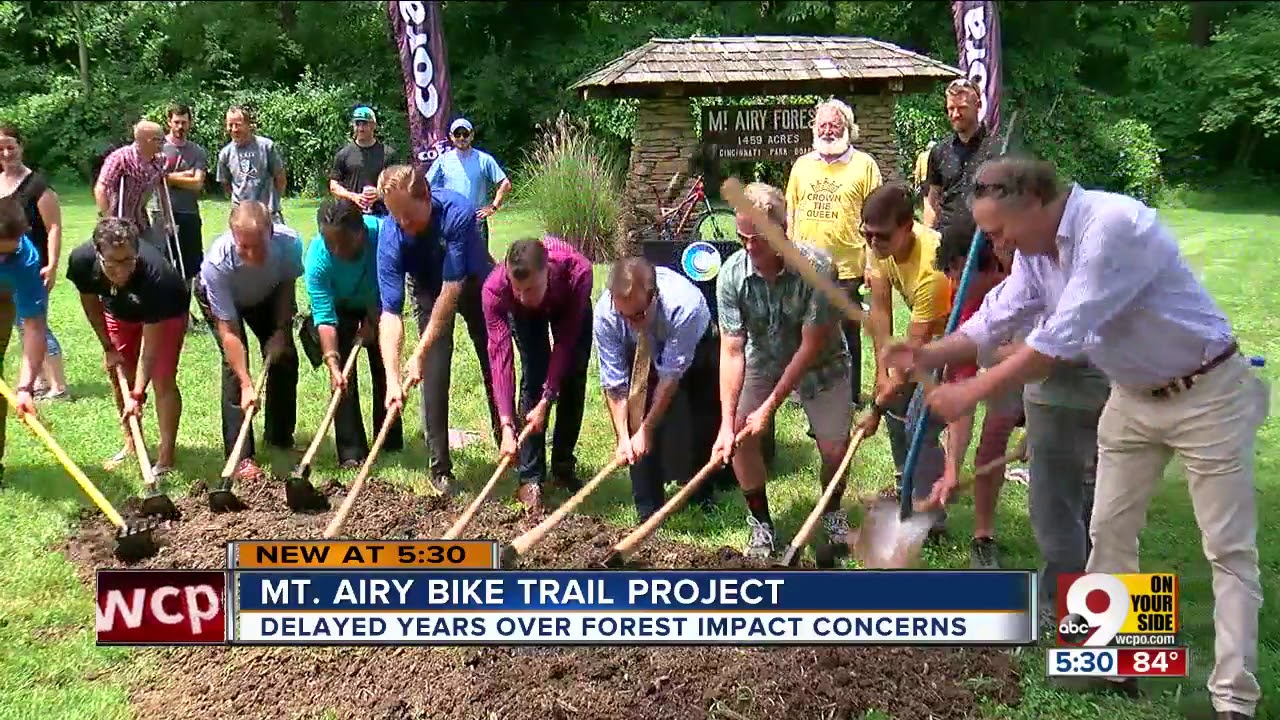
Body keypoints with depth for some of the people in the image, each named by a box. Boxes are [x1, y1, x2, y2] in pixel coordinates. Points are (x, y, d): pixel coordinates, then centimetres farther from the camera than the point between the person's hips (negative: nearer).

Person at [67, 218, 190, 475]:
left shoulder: (155, 275, -45)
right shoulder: (81, 261, -33)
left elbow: (150, 343, -38)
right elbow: (90, 302, -9)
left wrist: (137, 394, -39)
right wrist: (108, 348, -5)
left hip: (166, 312, -4)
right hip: (119, 310, 4)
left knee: (163, 381, -13)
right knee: (119, 377, 7)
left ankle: (166, 457, -7)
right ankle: (132, 443, 25)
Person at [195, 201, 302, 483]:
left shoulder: (290, 243, -37)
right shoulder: (216, 264, -43)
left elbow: (287, 285, -11)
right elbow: (227, 330, -38)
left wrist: (282, 330, -16)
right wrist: (246, 385, -41)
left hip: (267, 295, 3)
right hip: (219, 299, -3)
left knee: (284, 357, -1)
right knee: (234, 363, -18)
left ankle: (281, 439, 19)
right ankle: (240, 456, -14)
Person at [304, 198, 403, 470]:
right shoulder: (317, 257, -36)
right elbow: (325, 318, -36)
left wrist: (373, 322, -17)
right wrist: (332, 363, -44)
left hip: (378, 306, 1)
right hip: (340, 308, -1)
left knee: (384, 368, 2)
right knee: (343, 376, -10)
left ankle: (392, 445, 16)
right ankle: (351, 452, -7)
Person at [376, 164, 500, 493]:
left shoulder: (458, 213, -39)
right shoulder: (390, 236, -31)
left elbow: (452, 290, -37)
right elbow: (390, 312, -33)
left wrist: (420, 354, -38)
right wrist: (392, 379, -43)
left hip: (474, 284, -1)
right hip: (428, 290, 1)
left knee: (496, 367, 5)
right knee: (434, 375, -10)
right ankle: (440, 467, -1)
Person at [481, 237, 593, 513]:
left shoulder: (577, 270, -44)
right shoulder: (495, 289, -42)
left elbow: (566, 340, -36)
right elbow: (499, 355, -42)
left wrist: (546, 402, -38)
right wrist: (507, 425, -48)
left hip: (570, 305, 1)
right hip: (524, 315, 0)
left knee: (574, 378, -4)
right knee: (534, 378, -15)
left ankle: (564, 466, 13)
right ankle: (530, 477, -10)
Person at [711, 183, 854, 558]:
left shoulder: (817, 267, -32)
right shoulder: (731, 276, -25)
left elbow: (811, 344, -27)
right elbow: (732, 351, -23)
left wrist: (770, 406, -27)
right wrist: (727, 423, -29)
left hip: (820, 362, -2)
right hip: (763, 359, 2)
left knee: (835, 448, -8)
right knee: (740, 437, -12)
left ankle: (832, 512, 25)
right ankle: (761, 523, 10)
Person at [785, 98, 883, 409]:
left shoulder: (864, 165, 1)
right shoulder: (802, 165, 13)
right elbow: (790, 214, 17)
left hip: (847, 268, -4)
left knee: (847, 337, 5)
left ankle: (850, 396, 15)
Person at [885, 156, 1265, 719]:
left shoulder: (1112, 225, -31)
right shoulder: (1035, 249, -3)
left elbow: (1062, 337, -34)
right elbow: (998, 317, 1)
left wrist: (972, 391, -30)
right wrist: (929, 356, -15)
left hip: (1205, 392, -8)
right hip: (1134, 396, 9)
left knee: (1230, 550, -2)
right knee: (1110, 530, 11)